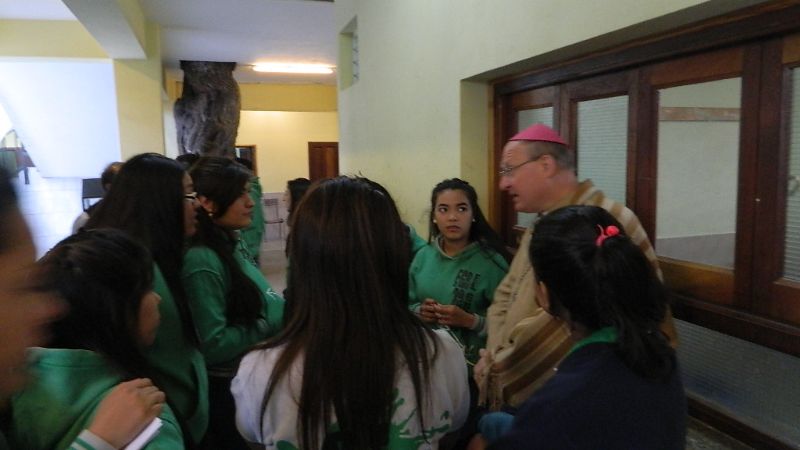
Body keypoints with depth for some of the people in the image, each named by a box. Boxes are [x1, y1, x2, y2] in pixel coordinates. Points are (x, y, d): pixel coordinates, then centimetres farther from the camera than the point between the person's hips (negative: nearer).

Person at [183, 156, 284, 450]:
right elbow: (212, 345, -27)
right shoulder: (201, 261, -25)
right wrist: (275, 322, -22)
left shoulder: (234, 243, 2)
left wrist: (286, 307, -3)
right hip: (229, 388, -8)